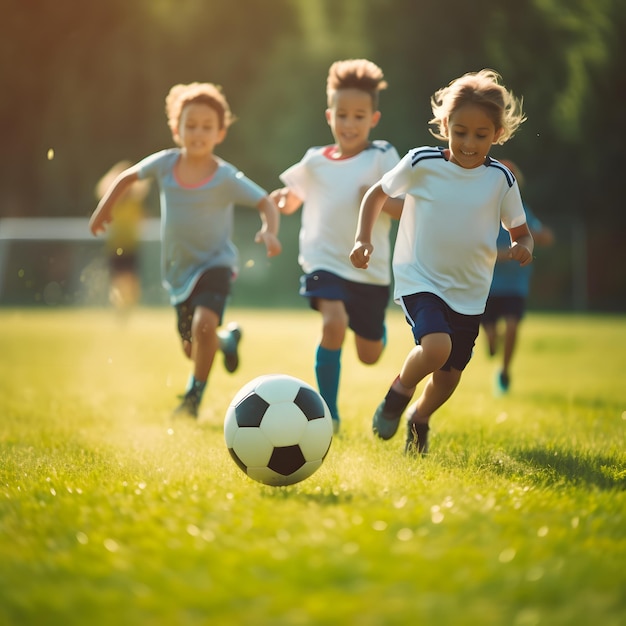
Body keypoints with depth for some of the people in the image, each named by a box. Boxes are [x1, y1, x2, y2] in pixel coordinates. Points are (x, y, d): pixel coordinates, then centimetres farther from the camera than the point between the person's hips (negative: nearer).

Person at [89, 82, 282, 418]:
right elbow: (127, 177, 11)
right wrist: (104, 208, 9)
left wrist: (269, 231, -31)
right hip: (178, 270, 4)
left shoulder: (226, 178, -15)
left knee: (204, 324, -30)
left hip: (215, 264, -4)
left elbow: (266, 203, -13)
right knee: (192, 347, 14)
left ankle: (194, 396, -10)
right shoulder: (165, 163, -6)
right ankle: (227, 338, 49)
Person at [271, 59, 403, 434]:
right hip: (325, 262, 0)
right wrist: (282, 200, -4)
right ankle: (328, 412, -15)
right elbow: (292, 200, 18)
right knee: (334, 322, -29)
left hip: (370, 268, 0)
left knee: (369, 355, 11)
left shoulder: (383, 157, -3)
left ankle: (376, 329, 51)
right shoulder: (315, 161, 5)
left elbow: (405, 208, -6)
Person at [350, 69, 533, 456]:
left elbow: (521, 232, 4)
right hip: (419, 280, -3)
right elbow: (378, 194, 7)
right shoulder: (422, 163, -9)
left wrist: (523, 247, -19)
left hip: (470, 293, 3)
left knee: (449, 375, 11)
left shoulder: (501, 179, -5)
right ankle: (400, 390, 5)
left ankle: (420, 417, 45)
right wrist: (363, 239, -4)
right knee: (436, 346, -28)